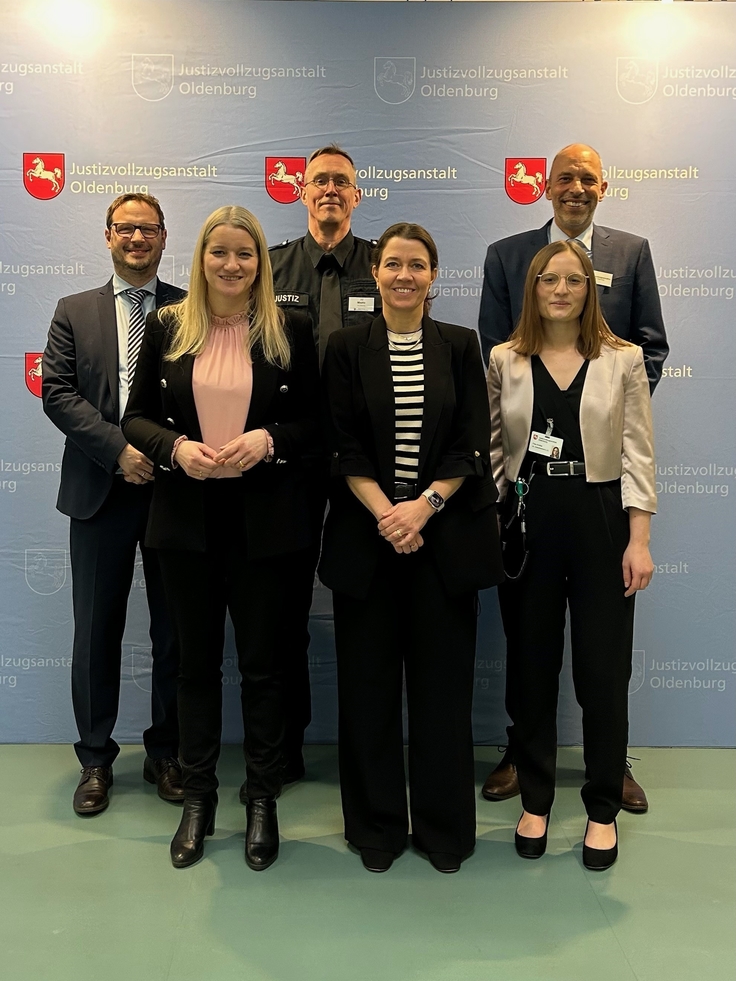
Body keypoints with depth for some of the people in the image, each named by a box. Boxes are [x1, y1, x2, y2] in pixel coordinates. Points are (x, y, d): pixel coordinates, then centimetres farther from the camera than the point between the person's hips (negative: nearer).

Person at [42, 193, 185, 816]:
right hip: (100, 490, 1)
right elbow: (57, 391, -1)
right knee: (97, 631, 8)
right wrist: (118, 450, -13)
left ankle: (166, 754, 25)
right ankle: (96, 758, 25)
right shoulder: (75, 312, 10)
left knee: (175, 630, 8)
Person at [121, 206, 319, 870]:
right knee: (197, 660, 12)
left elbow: (314, 420, 2)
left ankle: (263, 800, 26)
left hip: (265, 520, -1)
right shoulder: (167, 328, 5)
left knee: (262, 662, 7)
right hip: (187, 520, 2)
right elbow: (137, 417, 6)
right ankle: (198, 798, 29)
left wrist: (269, 439, -17)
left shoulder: (291, 331, 1)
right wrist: (176, 448, -13)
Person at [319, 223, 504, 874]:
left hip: (445, 533, 0)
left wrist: (423, 506, -13)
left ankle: (444, 826, 24)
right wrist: (384, 512, -15)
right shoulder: (348, 347, 5)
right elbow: (345, 446, -2)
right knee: (368, 681, 7)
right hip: (366, 532, 0)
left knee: (443, 680, 6)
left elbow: (472, 443, -1)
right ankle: (377, 826, 24)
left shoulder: (460, 346, 7)